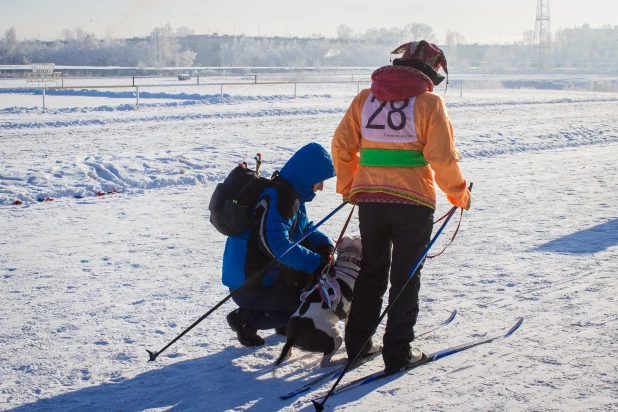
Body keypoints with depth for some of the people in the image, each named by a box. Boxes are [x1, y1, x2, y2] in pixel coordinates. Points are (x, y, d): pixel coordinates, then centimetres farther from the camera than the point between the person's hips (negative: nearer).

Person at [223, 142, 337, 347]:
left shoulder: (291, 194, 10)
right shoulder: (278, 198, -23)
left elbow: (305, 228, 18)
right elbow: (276, 244, -32)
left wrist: (324, 244, -4)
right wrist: (315, 263, -30)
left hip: (266, 274, 10)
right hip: (250, 285, -10)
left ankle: (286, 322, 18)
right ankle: (246, 319, 0)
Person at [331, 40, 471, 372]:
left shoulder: (365, 97, 5)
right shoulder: (429, 102, -7)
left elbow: (341, 145, 5)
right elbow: (442, 157, -12)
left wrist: (348, 187, 18)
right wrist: (459, 193, 3)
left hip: (369, 197, 4)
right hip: (413, 200, -4)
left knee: (371, 272, 19)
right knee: (405, 277, 8)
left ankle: (357, 343, 22)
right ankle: (398, 353, 10)